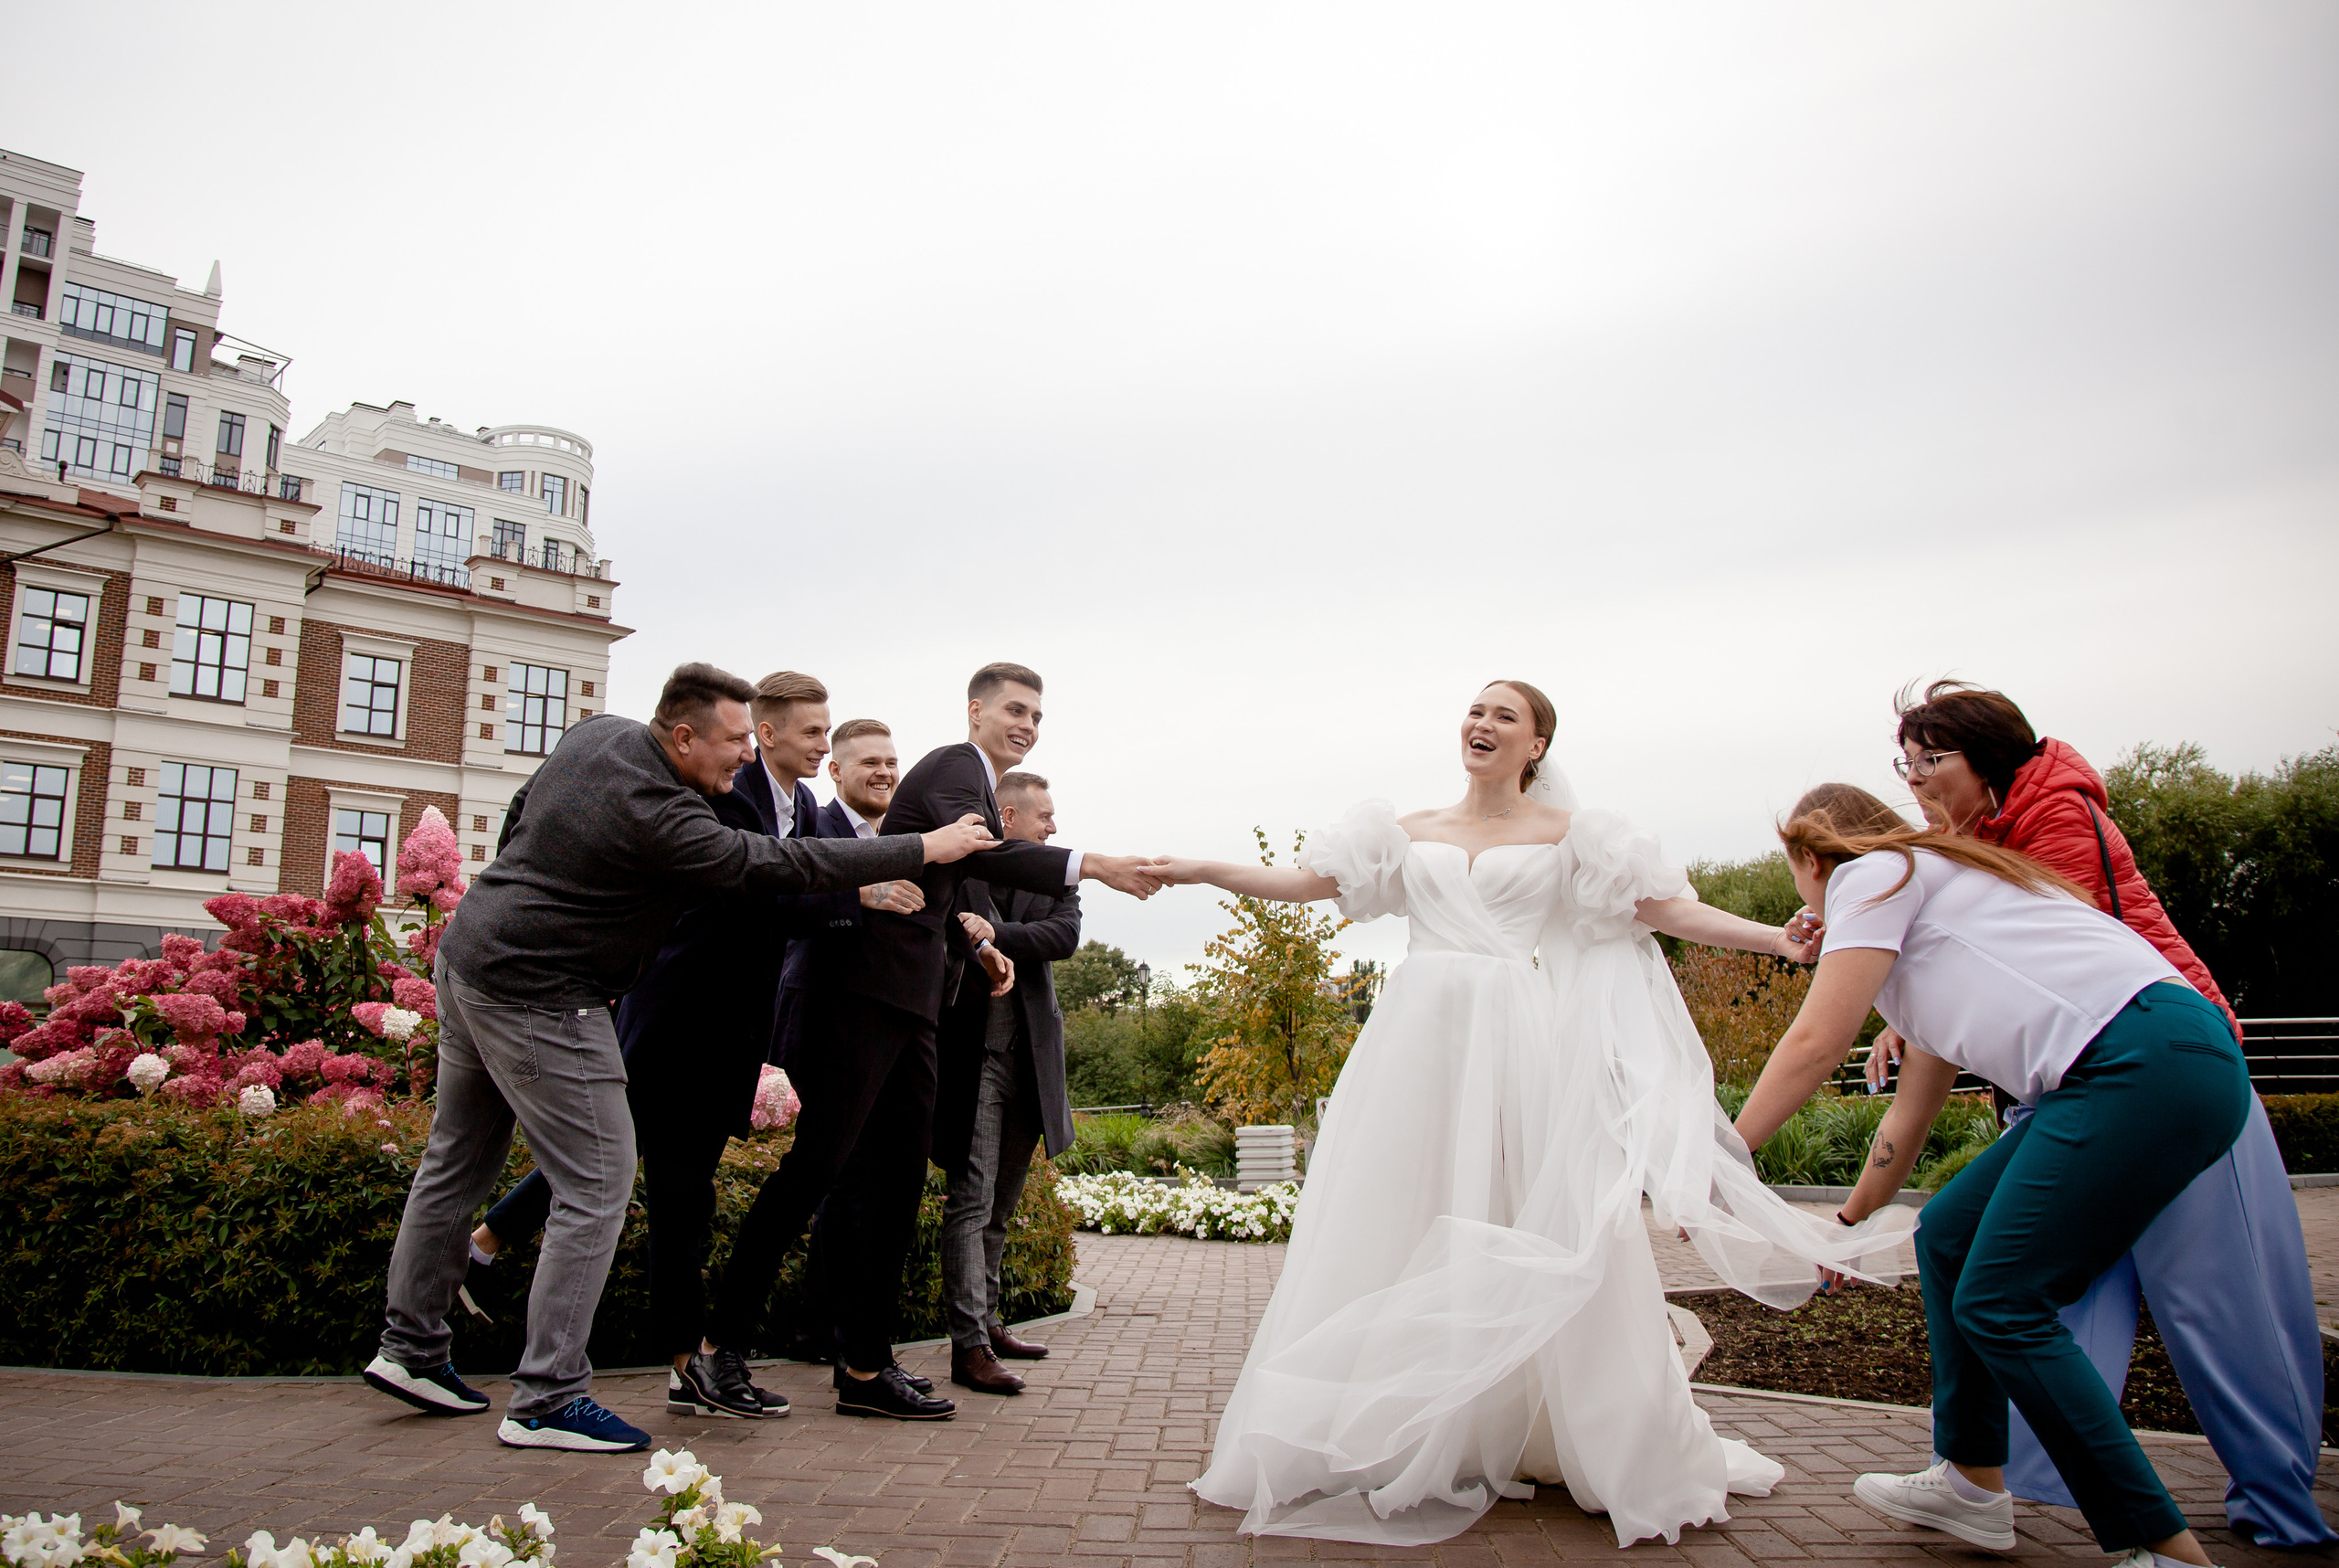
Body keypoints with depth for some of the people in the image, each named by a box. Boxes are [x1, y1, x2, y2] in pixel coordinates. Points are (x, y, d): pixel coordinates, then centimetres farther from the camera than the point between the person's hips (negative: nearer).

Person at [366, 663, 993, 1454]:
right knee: (597, 1186, -5)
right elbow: (780, 865, -26)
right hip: (537, 996, -11)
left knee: (458, 1161, 18)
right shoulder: (656, 815, -26)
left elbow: (522, 810, 17)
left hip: (469, 954, 11)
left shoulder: (597, 731, 3)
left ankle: (411, 1350, 30)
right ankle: (547, 1398, 0)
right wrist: (925, 849, -22)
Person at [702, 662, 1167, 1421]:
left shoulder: (980, 788, 24)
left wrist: (976, 947, 11)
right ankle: (720, 1342, -1)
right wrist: (1092, 866, -32)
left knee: (898, 1186, 8)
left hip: (912, 1008, 10)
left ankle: (866, 1367, 13)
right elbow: (983, 856, -25)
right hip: (869, 994, -10)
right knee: (819, 1162, -9)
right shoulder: (952, 766, -6)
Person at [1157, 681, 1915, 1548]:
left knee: (1548, 1230, -3)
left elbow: (1666, 906, 3)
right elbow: (1303, 881, 12)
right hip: (1420, 1042, 2)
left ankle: (1619, 1448, 11)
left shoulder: (1565, 831, 8)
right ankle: (1406, 1439, 13)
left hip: (1523, 1048, -2)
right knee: (1402, 1229, 1)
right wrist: (1202, 870, 4)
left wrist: (1774, 938, -8)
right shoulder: (1411, 832, 14)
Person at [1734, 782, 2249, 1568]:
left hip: (2147, 1061, -10)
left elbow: (1816, 1041, -6)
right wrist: (1849, 1220, 39)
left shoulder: (1873, 874, 2)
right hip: (2130, 1069, 10)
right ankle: (1972, 1483, 23)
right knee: (1949, 1237, 14)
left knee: (2001, 1304, -7)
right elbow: (1916, 1105, 32)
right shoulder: (1929, 888, 29)